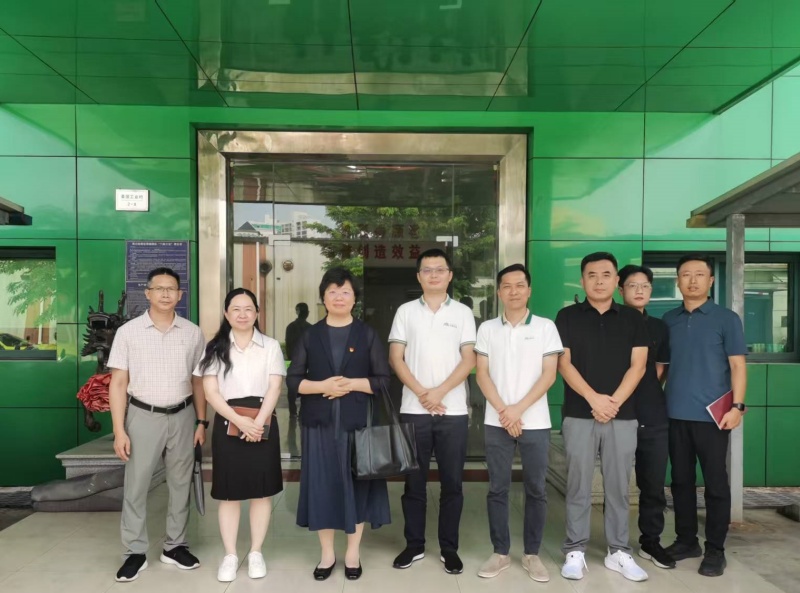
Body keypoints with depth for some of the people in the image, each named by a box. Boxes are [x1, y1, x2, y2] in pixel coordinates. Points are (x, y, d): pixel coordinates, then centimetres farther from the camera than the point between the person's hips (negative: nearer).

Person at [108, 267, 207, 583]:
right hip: (143, 416, -2)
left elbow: (198, 381, 7)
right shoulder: (128, 332, -5)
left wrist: (201, 421, 5)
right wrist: (119, 431, -8)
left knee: (181, 483, 12)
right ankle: (135, 552, 19)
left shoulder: (193, 333, 1)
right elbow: (118, 383, -4)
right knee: (136, 486, 5)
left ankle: (174, 546, 27)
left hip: (182, 416, 2)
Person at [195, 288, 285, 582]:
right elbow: (210, 392, -3)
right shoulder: (215, 347, 5)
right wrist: (239, 421, -15)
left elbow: (274, 388, -2)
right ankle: (230, 555, 18)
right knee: (229, 493, 6)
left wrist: (257, 421, -16)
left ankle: (256, 553, 20)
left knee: (262, 491, 6)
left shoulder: (270, 346, 5)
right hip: (227, 425, 0)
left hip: (262, 425, 0)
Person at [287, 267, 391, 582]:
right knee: (322, 484, 4)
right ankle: (327, 554, 20)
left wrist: (352, 384, -15)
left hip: (357, 421, -1)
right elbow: (293, 379, 3)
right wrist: (322, 386, -14)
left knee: (356, 483, 4)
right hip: (319, 421, 1)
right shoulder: (310, 335, 6)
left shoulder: (367, 334, 4)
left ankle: (353, 553, 20)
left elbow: (383, 380, 0)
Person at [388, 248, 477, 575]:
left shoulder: (462, 312, 5)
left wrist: (439, 391, -12)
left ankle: (449, 548, 19)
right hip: (414, 410, 1)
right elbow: (396, 358, 1)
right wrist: (421, 393, -10)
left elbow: (469, 360, -1)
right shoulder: (405, 311, 6)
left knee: (452, 482, 6)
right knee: (414, 481, 8)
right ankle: (414, 545, 21)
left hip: (453, 411, 0)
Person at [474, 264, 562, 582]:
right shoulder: (487, 329, 5)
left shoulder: (545, 327, 1)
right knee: (497, 489, 6)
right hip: (496, 422, 1)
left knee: (536, 489, 6)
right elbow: (482, 374, 2)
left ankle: (532, 554, 20)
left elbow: (549, 374, -4)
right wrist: (503, 411, -10)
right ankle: (500, 552, 18)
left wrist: (519, 409, -12)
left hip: (535, 422, -1)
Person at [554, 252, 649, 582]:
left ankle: (618, 552, 19)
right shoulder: (567, 317, 3)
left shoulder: (633, 320, 8)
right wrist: (594, 398, -14)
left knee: (618, 487, 8)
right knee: (578, 486, 3)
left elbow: (638, 366, 1)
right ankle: (575, 551, 12)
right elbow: (564, 364, -3)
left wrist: (614, 401, -11)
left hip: (623, 416, 2)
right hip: (579, 415, -1)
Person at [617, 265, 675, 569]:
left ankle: (650, 541, 24)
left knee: (654, 484, 10)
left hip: (655, 417, 4)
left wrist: (648, 396, 4)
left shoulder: (659, 327, 10)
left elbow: (660, 371, 15)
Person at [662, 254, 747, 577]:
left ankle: (715, 549, 15)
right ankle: (686, 540, 24)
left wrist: (737, 406, -13)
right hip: (676, 415, 4)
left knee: (715, 482, 4)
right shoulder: (669, 319, 9)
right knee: (681, 480, 11)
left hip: (712, 415, -3)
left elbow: (737, 365, -3)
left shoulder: (726, 319, 0)